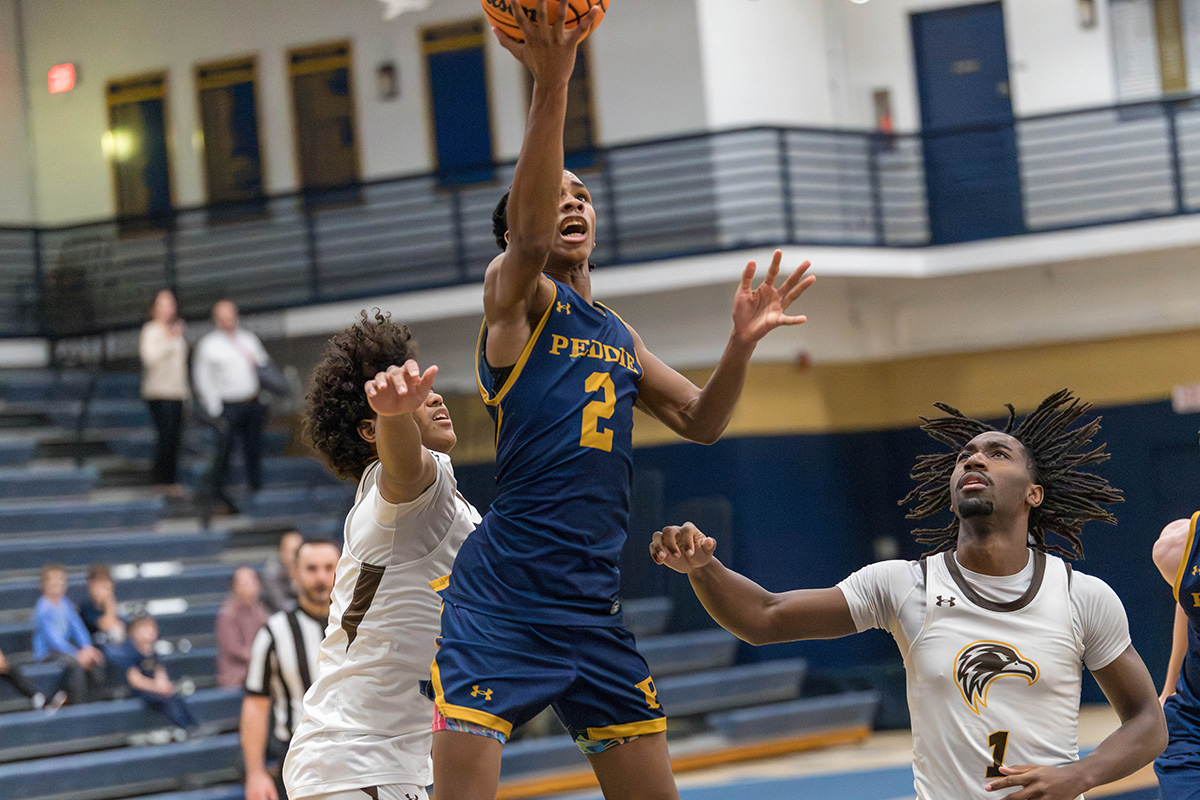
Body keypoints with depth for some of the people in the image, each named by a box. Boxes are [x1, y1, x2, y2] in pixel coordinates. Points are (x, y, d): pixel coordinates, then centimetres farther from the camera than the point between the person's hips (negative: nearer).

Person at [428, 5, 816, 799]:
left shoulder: (617, 334, 19)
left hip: (594, 604, 7)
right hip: (499, 596, -7)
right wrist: (550, 85, -35)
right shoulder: (514, 295, -2)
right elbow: (529, 242, -24)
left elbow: (699, 421, 23)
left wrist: (741, 344, 3)